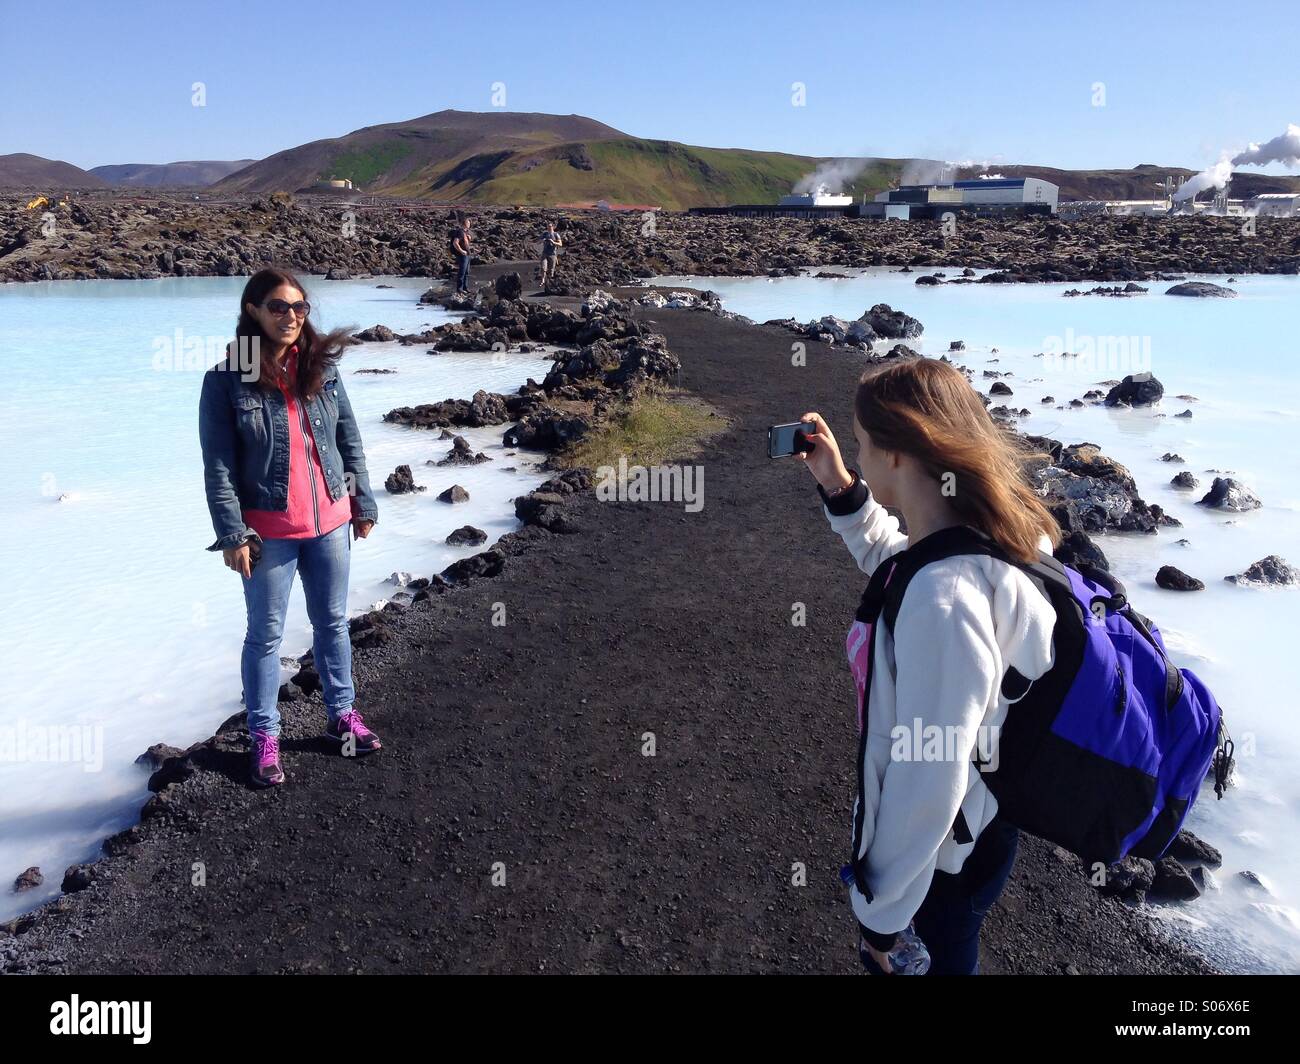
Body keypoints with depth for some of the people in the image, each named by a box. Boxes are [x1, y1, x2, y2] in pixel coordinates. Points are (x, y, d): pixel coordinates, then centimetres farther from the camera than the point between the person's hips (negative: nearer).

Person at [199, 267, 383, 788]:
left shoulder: (322, 368, 1)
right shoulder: (227, 379, -10)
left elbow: (349, 441, 7)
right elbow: (218, 465, -9)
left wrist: (363, 504, 8)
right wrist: (232, 535, -12)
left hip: (330, 521, 4)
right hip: (268, 530, -3)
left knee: (333, 622, 16)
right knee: (266, 635, 8)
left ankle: (342, 714, 33)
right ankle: (264, 736, 23)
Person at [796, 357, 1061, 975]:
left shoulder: (944, 600, -40)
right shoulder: (987, 528, -11)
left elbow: (927, 783, -33)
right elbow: (890, 560, 12)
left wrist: (878, 905, -18)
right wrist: (837, 486, 0)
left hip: (947, 847, -7)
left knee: (948, 948, 24)